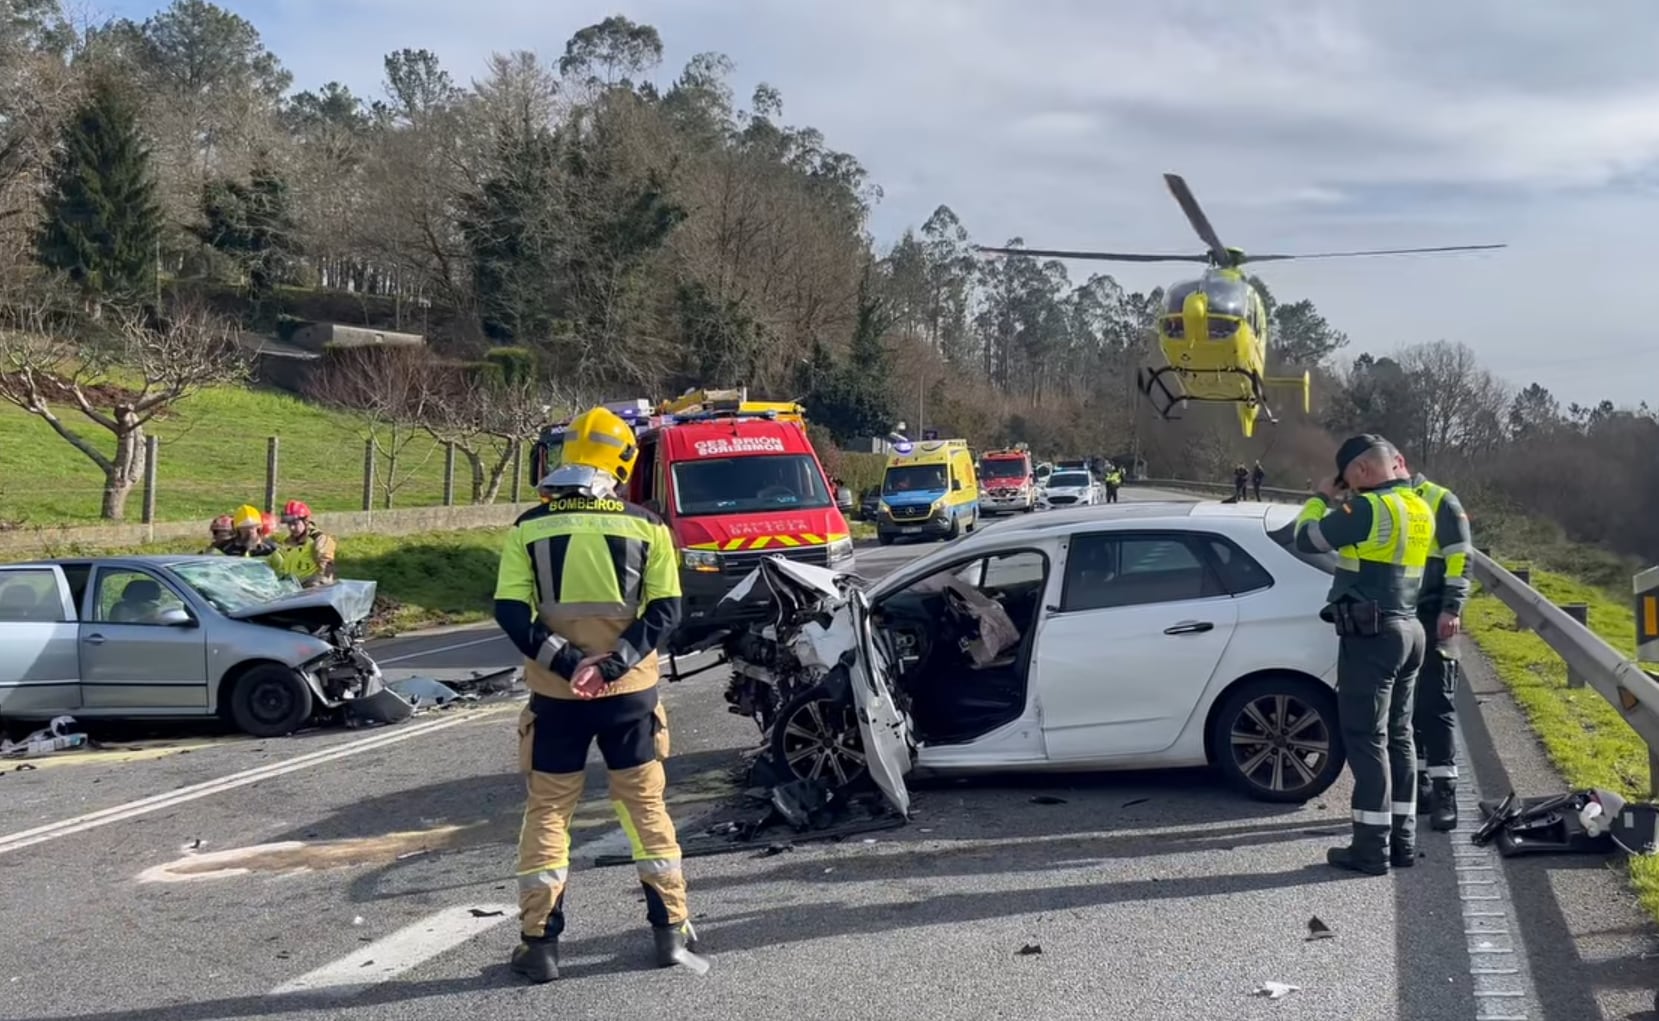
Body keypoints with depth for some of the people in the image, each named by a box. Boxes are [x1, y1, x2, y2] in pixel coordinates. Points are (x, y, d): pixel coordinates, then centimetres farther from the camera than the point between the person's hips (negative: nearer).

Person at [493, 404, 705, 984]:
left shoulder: (529, 527, -1)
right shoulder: (646, 526, -2)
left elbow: (509, 612, -9)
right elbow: (666, 611, -8)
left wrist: (561, 662, -12)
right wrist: (617, 662, -13)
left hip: (554, 694, 0)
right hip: (629, 691, 0)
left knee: (548, 811, 10)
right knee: (645, 804, 13)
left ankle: (539, 943, 8)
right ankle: (671, 930, 16)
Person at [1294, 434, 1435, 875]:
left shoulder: (1370, 508, -16)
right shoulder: (1418, 508, 11)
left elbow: (1307, 538, -9)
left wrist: (1321, 498, 6)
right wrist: (1346, 503, 13)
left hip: (1371, 635, -9)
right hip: (1407, 630, 9)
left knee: (1366, 740, -4)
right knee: (1398, 737, 13)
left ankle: (1372, 848, -2)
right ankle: (1401, 841, 18)